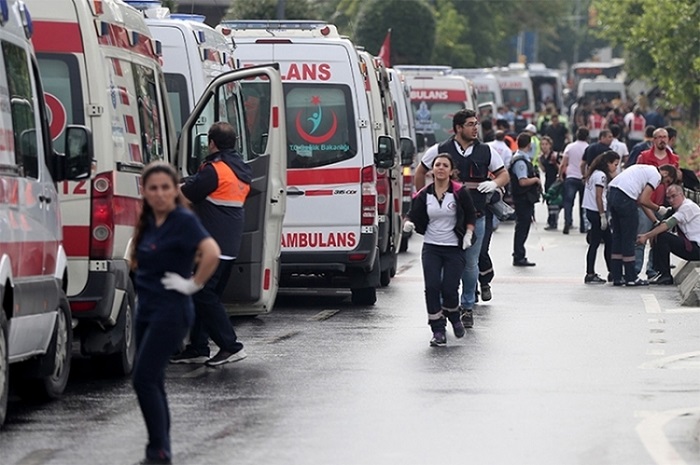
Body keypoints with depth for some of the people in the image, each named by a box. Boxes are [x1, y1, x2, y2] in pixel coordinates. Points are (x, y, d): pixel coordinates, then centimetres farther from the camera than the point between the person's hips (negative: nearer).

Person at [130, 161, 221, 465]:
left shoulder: (184, 221, -14)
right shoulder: (147, 223, 10)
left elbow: (212, 252, -29)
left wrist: (193, 284, -20)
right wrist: (135, 262, 11)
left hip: (171, 311, -9)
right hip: (146, 309, 9)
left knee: (144, 380, -13)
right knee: (152, 381, 11)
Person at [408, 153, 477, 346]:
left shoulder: (460, 193, -5)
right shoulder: (424, 195, 2)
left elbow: (471, 216, 4)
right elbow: (416, 218, 11)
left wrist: (468, 235, -4)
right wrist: (409, 224, -4)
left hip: (454, 249, -2)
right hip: (431, 248, 2)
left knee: (449, 289, -7)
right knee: (432, 287, -10)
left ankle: (454, 318, 26)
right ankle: (438, 331, -2)